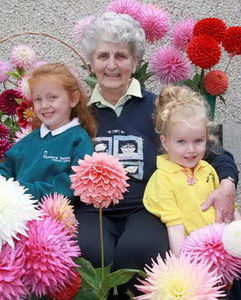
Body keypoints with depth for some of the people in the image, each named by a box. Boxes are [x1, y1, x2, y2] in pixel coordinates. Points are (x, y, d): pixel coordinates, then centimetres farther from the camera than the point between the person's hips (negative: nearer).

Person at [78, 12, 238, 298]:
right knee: (89, 252, -32)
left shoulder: (157, 107, 5)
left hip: (145, 209, -1)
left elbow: (213, 150, 9)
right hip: (92, 211, 1)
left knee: (138, 250, -33)